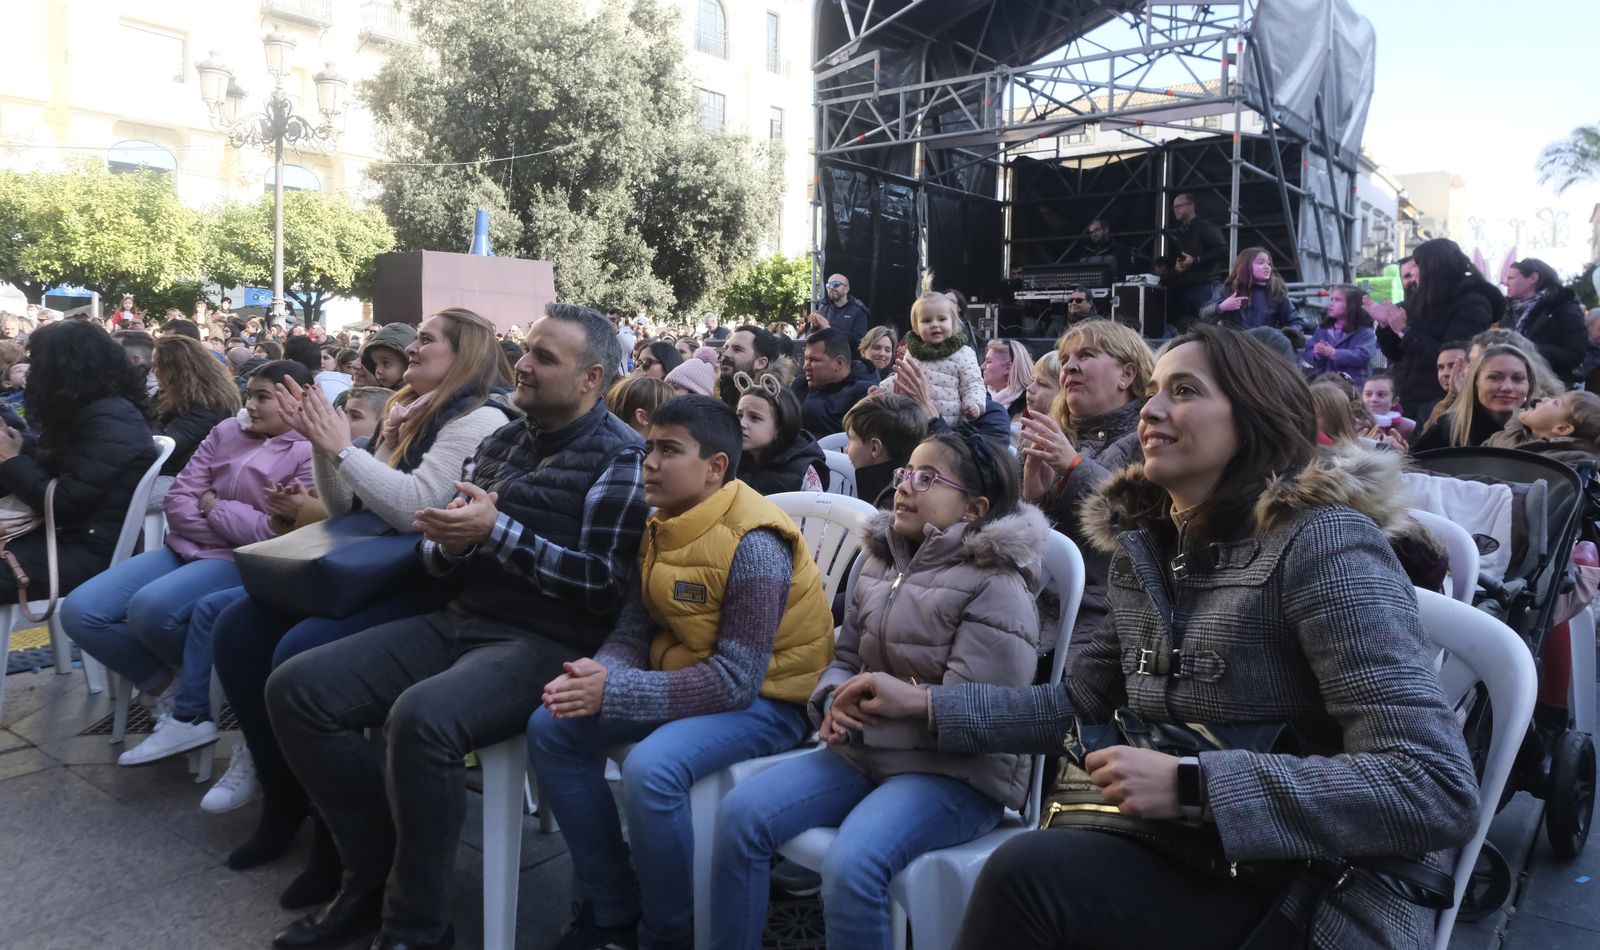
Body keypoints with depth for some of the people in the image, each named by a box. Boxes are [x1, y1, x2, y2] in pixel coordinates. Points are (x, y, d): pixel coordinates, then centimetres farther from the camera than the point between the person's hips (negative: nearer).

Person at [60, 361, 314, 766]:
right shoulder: (227, 431, 13)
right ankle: (173, 694, 5)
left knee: (150, 607, -32)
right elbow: (179, 499, 6)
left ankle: (191, 711, -4)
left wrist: (213, 506, -6)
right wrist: (233, 528, -9)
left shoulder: (310, 453, -7)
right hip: (185, 548, 7)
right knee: (79, 611, -8)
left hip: (242, 562, -7)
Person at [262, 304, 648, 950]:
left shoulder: (619, 458, -7)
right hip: (459, 621, 8)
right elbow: (448, 564, 18)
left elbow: (604, 585, -16)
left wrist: (497, 531, -18)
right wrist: (445, 545, -7)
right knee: (296, 688, -4)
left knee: (420, 717, -34)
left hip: (547, 643, -8)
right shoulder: (500, 443, 16)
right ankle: (374, 873, 8)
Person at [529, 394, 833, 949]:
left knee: (651, 769, -33)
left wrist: (614, 693, -30)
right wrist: (597, 675, -21)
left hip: (762, 698, -8)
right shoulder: (663, 526, 3)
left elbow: (735, 680, -27)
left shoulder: (754, 544, -24)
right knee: (551, 730, -4)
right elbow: (632, 631, 3)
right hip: (683, 675, 9)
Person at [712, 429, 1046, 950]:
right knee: (740, 813, -10)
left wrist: (862, 716, -16)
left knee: (851, 863, -31)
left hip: (956, 771, -7)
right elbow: (845, 658, 15)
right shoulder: (881, 560, 11)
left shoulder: (997, 585, -13)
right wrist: (833, 703, -9)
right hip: (865, 752, 7)